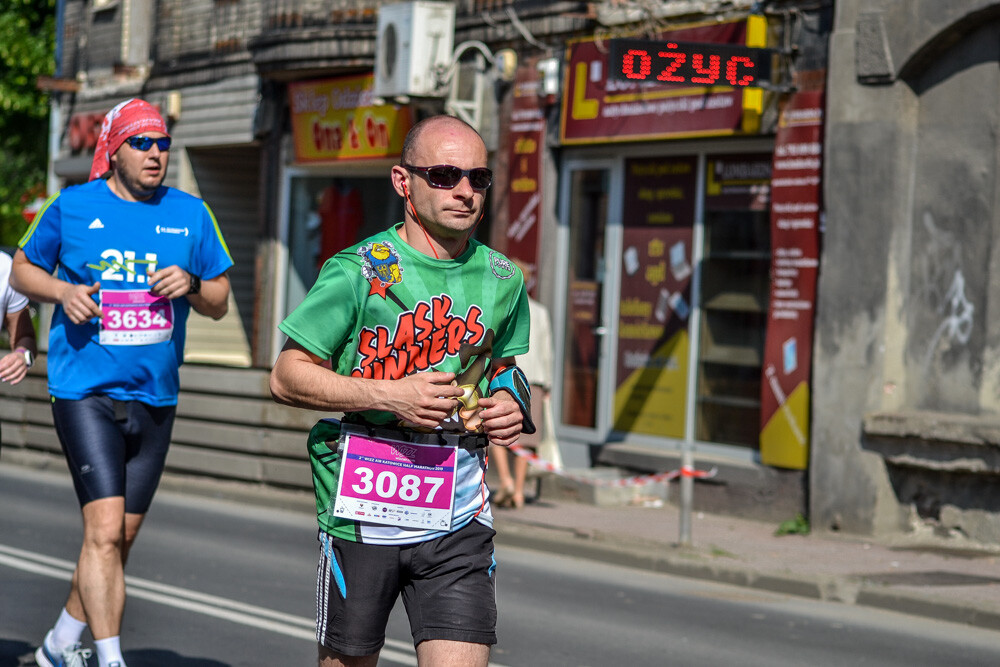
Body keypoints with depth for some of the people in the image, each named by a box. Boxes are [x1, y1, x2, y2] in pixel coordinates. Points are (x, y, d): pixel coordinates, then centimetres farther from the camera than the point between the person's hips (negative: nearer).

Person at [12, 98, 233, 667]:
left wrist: (191, 285, -9)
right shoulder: (72, 206, 0)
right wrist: (63, 291, -8)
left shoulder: (190, 213, 8)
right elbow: (23, 270, 12)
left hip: (156, 397, 4)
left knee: (122, 536, 11)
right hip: (86, 390, -4)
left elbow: (220, 303, 13)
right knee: (104, 528, -18)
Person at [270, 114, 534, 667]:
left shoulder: (503, 280, 8)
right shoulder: (359, 272, -7)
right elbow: (286, 378, -6)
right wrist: (390, 396, -17)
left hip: (459, 518, 3)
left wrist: (510, 404, 3)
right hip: (363, 509, -3)